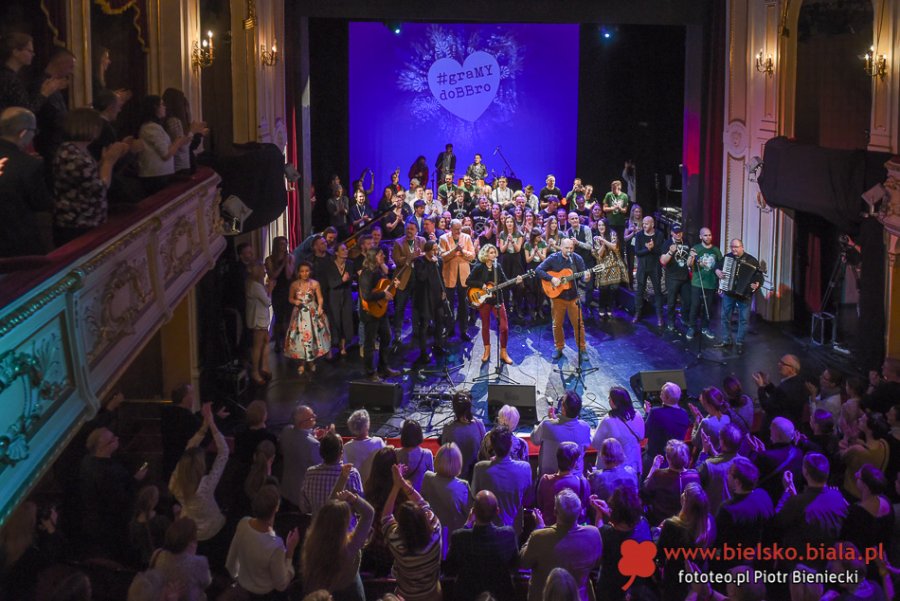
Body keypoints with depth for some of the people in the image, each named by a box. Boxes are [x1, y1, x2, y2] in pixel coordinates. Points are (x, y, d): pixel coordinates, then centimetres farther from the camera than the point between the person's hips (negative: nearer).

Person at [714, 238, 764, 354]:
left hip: (744, 294, -3)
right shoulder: (727, 257, 3)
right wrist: (718, 272, -6)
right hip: (728, 293, 3)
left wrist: (757, 284, -29)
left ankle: (739, 343, 14)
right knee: (725, 317, 10)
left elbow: (760, 276, -9)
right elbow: (717, 266, 16)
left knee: (744, 319, 2)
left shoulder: (751, 260, -8)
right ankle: (725, 340, 22)